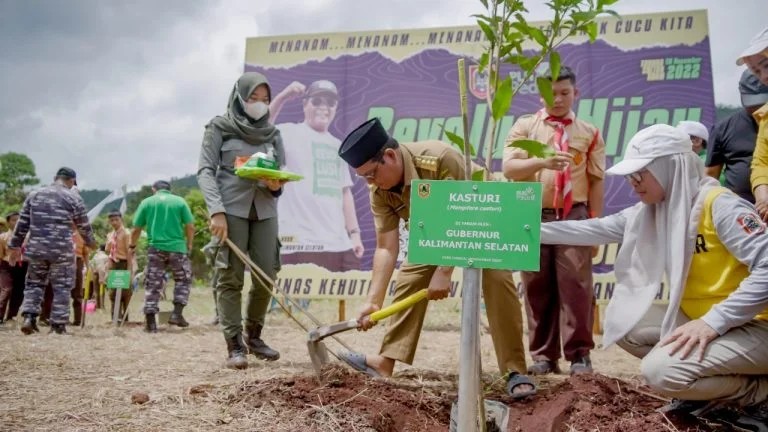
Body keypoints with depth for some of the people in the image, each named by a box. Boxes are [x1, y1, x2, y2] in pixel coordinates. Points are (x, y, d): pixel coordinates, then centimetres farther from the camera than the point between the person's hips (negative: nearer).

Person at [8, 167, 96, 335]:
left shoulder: (34, 195, 9)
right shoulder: (74, 198, 0)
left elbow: (22, 223, 10)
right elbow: (84, 226, 6)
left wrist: (15, 245, 17)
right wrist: (91, 242, 23)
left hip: (36, 248, 3)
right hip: (62, 250, -3)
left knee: (34, 283, 16)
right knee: (62, 287, 6)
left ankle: (29, 317, 3)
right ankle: (58, 324, 6)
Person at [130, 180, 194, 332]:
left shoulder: (146, 202, 8)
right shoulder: (180, 201, 6)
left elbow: (136, 229, 7)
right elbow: (190, 226, 1)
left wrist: (132, 247, 20)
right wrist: (189, 244, 15)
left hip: (155, 248, 1)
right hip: (177, 247, 0)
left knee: (153, 284, 6)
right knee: (183, 280, 17)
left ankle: (150, 321, 1)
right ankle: (177, 313, 7)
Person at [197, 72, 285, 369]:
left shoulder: (273, 134, 15)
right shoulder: (220, 127, 4)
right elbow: (205, 171, -4)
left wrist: (277, 184, -11)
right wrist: (216, 210, -17)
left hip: (264, 210, 4)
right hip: (231, 209, -4)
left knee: (267, 277, 2)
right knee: (231, 277, -4)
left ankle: (254, 336, 19)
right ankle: (234, 345, 0)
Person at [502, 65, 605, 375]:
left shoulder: (589, 133, 9)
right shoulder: (524, 126, 6)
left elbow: (596, 181, 7)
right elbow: (509, 167, -7)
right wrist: (543, 162, -24)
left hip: (573, 217, 0)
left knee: (576, 285, -5)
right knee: (537, 287, 4)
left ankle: (579, 354, 5)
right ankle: (543, 356, 12)